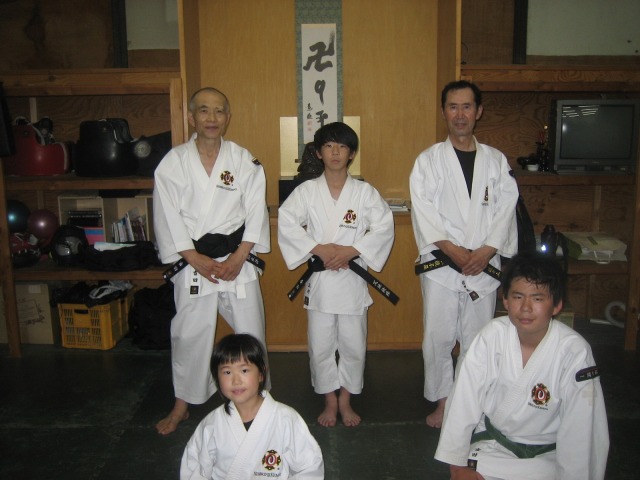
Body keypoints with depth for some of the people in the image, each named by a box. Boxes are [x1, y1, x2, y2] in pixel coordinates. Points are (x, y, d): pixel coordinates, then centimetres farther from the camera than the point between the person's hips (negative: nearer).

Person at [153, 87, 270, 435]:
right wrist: (196, 259, -11)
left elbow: (256, 211, -4)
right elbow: (168, 217, -5)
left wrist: (238, 257, -12)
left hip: (237, 259, 0)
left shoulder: (244, 161, -1)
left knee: (250, 331, 7)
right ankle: (183, 404, 30)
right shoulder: (173, 162, -2)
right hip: (192, 262, 0)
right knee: (188, 335, 10)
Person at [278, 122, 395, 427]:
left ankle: (346, 400, 29)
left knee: (353, 344, 8)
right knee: (320, 345, 8)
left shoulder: (364, 192, 0)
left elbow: (384, 227, -6)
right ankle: (330, 400, 27)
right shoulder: (306, 191, 0)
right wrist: (319, 249, -17)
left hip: (352, 278, 0)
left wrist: (351, 250, -16)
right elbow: (286, 223, -8)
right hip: (319, 278, 0)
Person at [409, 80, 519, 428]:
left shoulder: (496, 161, 8)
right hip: (440, 265, -1)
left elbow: (506, 209, 2)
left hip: (484, 265, 2)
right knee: (438, 337, 5)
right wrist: (452, 250, -15)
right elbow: (424, 210, -7)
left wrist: (487, 250, -12)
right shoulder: (429, 160, 2)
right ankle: (442, 402, 22)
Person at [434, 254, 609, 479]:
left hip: (546, 455, 0)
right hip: (491, 444, 1)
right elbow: (462, 402, -11)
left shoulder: (575, 352, -22)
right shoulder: (491, 336, -16)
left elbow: (580, 430, -15)